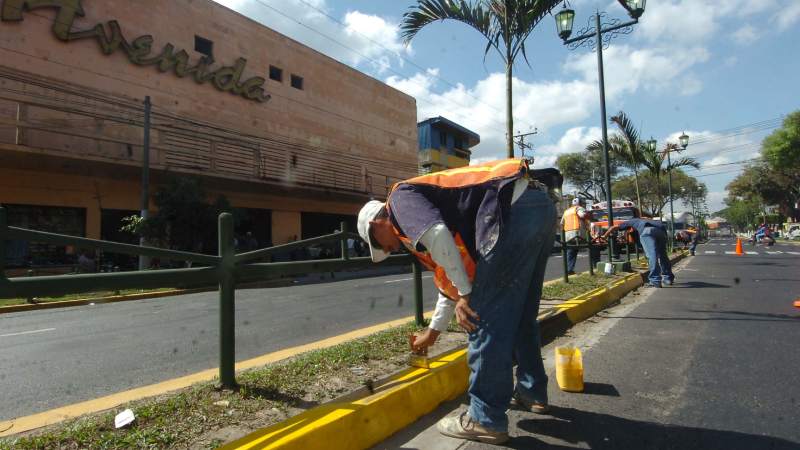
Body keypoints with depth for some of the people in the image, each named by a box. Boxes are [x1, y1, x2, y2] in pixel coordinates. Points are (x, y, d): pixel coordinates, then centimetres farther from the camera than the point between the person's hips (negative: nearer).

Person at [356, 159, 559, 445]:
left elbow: (436, 235, -18)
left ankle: (487, 420, 9)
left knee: (484, 320, -2)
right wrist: (432, 332, 44)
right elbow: (449, 280, 35)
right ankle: (532, 392, 38)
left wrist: (465, 294, -10)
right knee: (520, 316, 22)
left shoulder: (400, 197, 6)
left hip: (515, 209, -10)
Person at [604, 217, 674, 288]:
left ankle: (655, 281, -15)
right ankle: (668, 278, 26)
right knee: (663, 255, 18)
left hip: (647, 231, -5)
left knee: (651, 255, -10)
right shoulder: (647, 221, 45)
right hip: (661, 231, 5)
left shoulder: (631, 221, 33)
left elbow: (614, 227, 31)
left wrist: (605, 236, 41)